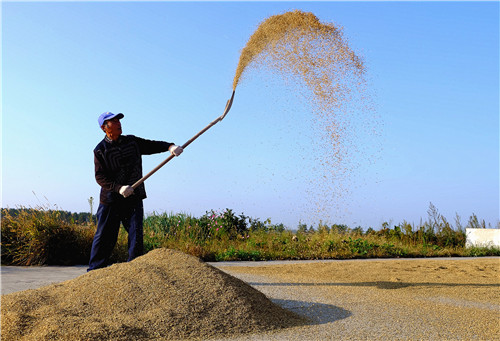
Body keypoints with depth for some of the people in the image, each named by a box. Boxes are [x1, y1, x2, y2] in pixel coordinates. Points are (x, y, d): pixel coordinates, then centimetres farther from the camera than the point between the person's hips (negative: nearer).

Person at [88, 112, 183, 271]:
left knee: (136, 234, -1)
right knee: (105, 236, 0)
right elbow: (100, 177, -8)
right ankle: (95, 271, 13)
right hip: (111, 200, -3)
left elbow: (152, 145, 8)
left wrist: (169, 146, -13)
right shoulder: (100, 150, -2)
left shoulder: (132, 141, 11)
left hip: (134, 198, 3)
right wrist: (119, 188, -23)